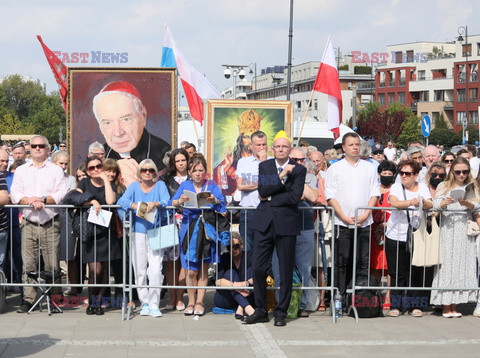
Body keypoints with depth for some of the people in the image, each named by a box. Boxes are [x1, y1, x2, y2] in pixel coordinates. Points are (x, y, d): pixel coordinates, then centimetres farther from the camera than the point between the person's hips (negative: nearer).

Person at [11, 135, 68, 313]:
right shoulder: (21, 170, 15)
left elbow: (62, 194, -2)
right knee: (28, 263, -3)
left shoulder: (56, 170, 9)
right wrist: (30, 201, -14)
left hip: (50, 224, -1)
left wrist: (43, 199, -15)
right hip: (29, 224, 2)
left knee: (52, 264, -2)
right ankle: (28, 299, 1)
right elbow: (15, 194, 4)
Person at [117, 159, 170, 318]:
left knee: (155, 270, -10)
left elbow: (167, 202, -7)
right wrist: (134, 205, -24)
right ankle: (144, 303, 11)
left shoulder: (160, 185, 8)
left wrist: (156, 204, -28)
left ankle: (154, 305, -5)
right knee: (140, 270, 1)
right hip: (138, 232, 2)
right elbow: (122, 201, -3)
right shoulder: (134, 186, 11)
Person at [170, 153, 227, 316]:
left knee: (203, 269, 5)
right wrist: (181, 201, -27)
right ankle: (191, 302, 11)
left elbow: (222, 202, -9)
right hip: (189, 229, 0)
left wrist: (215, 201, -32)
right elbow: (172, 202, -5)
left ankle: (199, 302, 14)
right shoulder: (185, 185, 9)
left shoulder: (211, 185, 6)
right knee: (191, 271, -3)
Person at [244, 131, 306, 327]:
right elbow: (262, 190, -6)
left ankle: (281, 313, 11)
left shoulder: (298, 170, 2)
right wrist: (281, 176, -13)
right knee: (258, 268, 1)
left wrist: (270, 198, -5)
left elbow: (295, 196, -10)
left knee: (286, 271, 1)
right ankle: (261, 311, 14)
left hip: (286, 223, -2)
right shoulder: (264, 166, 9)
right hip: (264, 222, 2)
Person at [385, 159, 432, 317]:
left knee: (415, 273, 2)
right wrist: (410, 202, -38)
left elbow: (429, 205, -6)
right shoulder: (396, 187, 1)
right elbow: (394, 202, -20)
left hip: (415, 237, 1)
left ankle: (414, 306, 11)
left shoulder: (422, 187, 8)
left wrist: (424, 202, -30)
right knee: (397, 273, 0)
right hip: (396, 237, -1)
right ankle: (395, 306, 7)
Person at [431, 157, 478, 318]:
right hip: (447, 230, -2)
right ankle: (446, 306, -4)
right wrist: (445, 203, -26)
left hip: (465, 231, 2)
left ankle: (454, 305, 4)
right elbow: (436, 204, -5)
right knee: (446, 266, -6)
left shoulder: (471, 188, 12)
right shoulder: (444, 186, 8)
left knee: (462, 266, -1)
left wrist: (466, 203, -22)